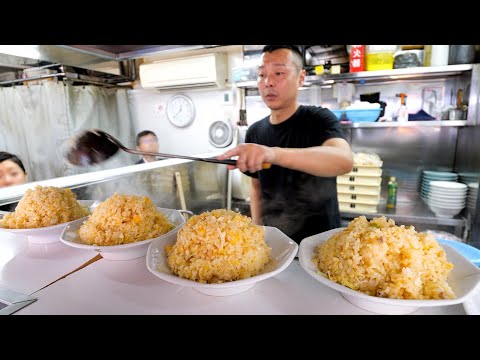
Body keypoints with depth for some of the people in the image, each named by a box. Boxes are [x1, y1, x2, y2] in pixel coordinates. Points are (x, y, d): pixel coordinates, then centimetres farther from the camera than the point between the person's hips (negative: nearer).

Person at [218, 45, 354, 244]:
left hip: (320, 240, -3)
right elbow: (257, 188, 7)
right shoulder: (254, 132, 0)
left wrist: (274, 153, -47)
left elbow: (344, 160, -34)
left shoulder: (319, 119, -13)